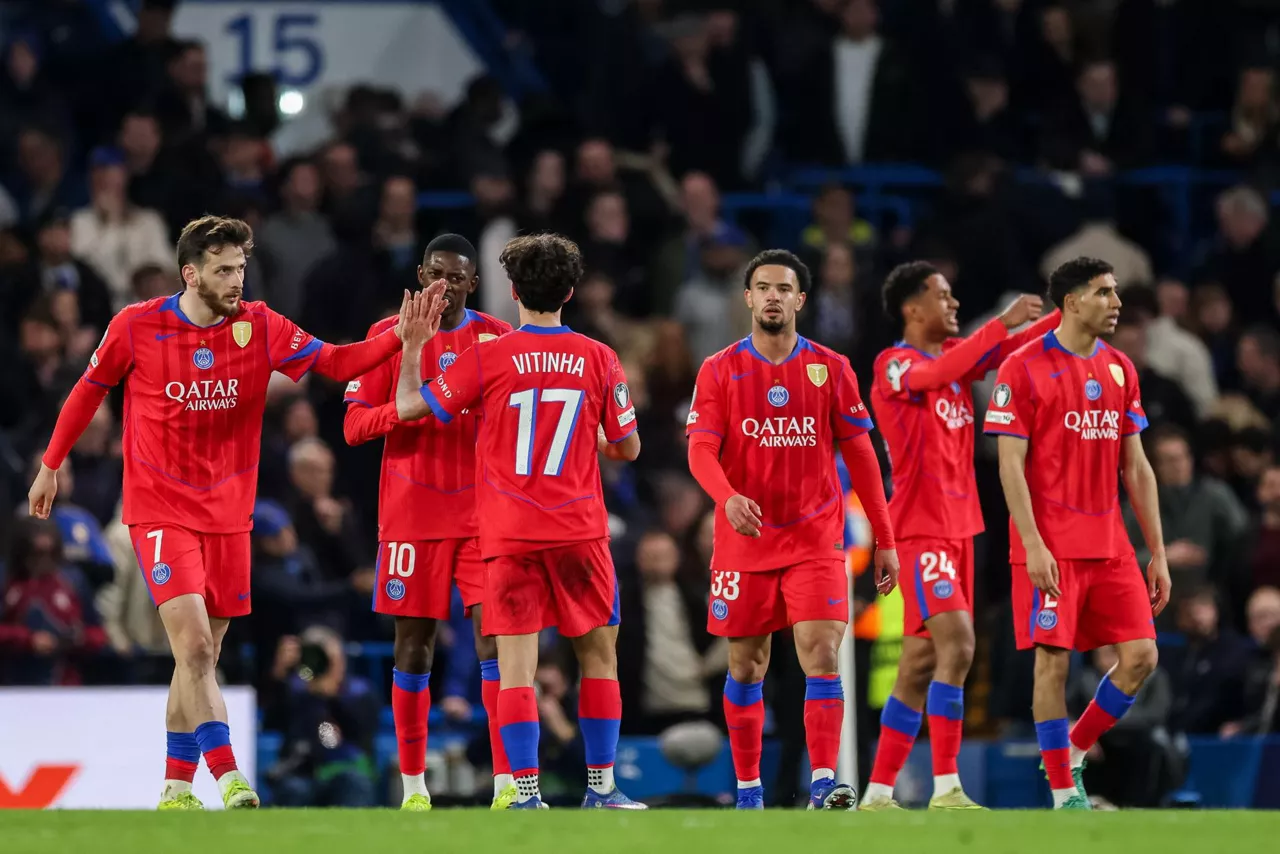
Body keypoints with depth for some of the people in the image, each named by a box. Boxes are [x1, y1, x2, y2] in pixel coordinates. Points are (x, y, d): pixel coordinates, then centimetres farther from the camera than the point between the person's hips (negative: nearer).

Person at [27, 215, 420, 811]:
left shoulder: (259, 327, -1)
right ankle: (229, 780, -21)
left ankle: (177, 788, 19)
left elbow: (333, 362, -6)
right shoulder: (137, 326, -7)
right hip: (160, 510, -4)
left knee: (199, 657, 9)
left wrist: (396, 339, -22)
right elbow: (89, 390, 8)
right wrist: (50, 465, 14)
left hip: (227, 511, 4)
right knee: (193, 645, -17)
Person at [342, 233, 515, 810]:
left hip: (484, 510, 0)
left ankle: (507, 783, -13)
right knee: (414, 643, 2)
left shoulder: (497, 338, 6)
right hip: (412, 513, 0)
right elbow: (354, 426, 1)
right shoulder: (388, 336, 4)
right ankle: (414, 785, 11)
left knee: (495, 632, -11)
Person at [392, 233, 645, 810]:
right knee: (599, 655, 14)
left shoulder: (487, 358, -5)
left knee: (516, 668, -2)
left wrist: (413, 346, 15)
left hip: (510, 535, -1)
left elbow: (409, 407, 0)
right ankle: (602, 788, 15)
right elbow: (627, 448, 8)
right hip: (580, 533, 1)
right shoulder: (599, 360, 1)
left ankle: (526, 795, -9)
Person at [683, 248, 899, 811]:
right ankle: (747, 792, 16)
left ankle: (823, 786, -18)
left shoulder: (831, 369, 3)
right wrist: (729, 497, -31)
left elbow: (860, 454, 6)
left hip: (815, 541, 0)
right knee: (746, 669, 6)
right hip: (744, 541, 0)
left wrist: (884, 540, 4)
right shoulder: (720, 370, 1)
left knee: (822, 657, -14)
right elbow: (701, 449, -9)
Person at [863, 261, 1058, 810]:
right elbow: (938, 373, -30)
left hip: (957, 525, 9)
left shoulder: (952, 354, 14)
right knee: (957, 644, -20)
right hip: (922, 527, -9)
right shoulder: (895, 366, -10)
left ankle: (878, 794, 14)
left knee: (921, 662, 9)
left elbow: (1010, 350, 12)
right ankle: (946, 790, -22)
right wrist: (1003, 322, -31)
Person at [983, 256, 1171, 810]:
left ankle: (1073, 752, 17)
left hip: (1110, 546, 6)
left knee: (1140, 656, -2)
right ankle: (1064, 795, 1)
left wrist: (1158, 552, 10)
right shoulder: (1024, 368, -5)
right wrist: (1033, 545, -17)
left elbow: (1136, 467, 15)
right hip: (1050, 548, -6)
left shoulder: (1120, 369, 12)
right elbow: (1010, 464, -9)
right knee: (1053, 660, -6)